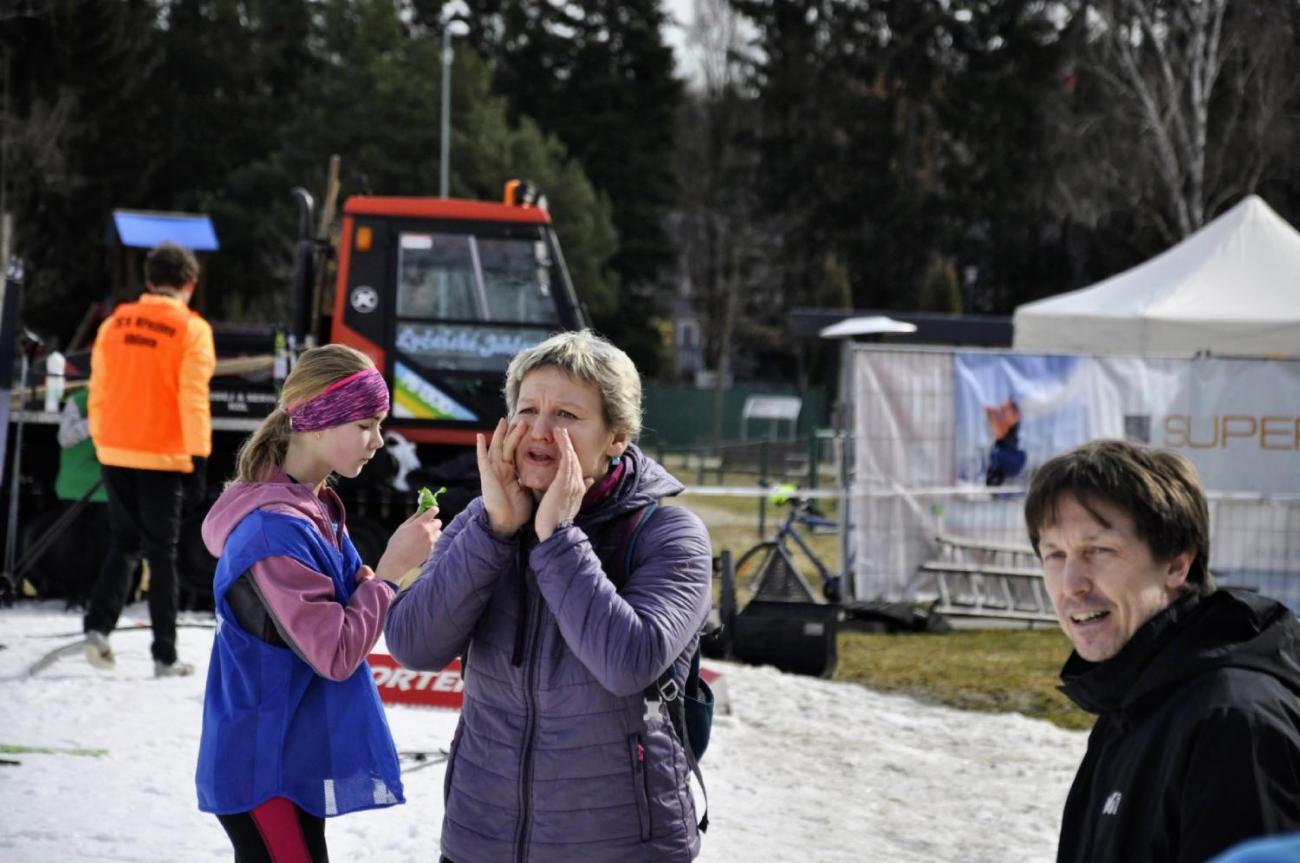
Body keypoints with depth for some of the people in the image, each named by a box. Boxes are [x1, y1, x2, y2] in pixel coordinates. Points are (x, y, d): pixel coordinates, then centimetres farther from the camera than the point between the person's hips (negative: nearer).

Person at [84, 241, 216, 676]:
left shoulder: (115, 323, 5)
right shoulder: (191, 329, -9)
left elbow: (98, 389, 9)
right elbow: (193, 396, -13)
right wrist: (199, 451, -10)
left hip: (116, 453, 4)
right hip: (163, 457, -4)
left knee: (123, 545, 16)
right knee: (162, 553, 4)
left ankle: (98, 625, -4)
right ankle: (165, 655, 4)